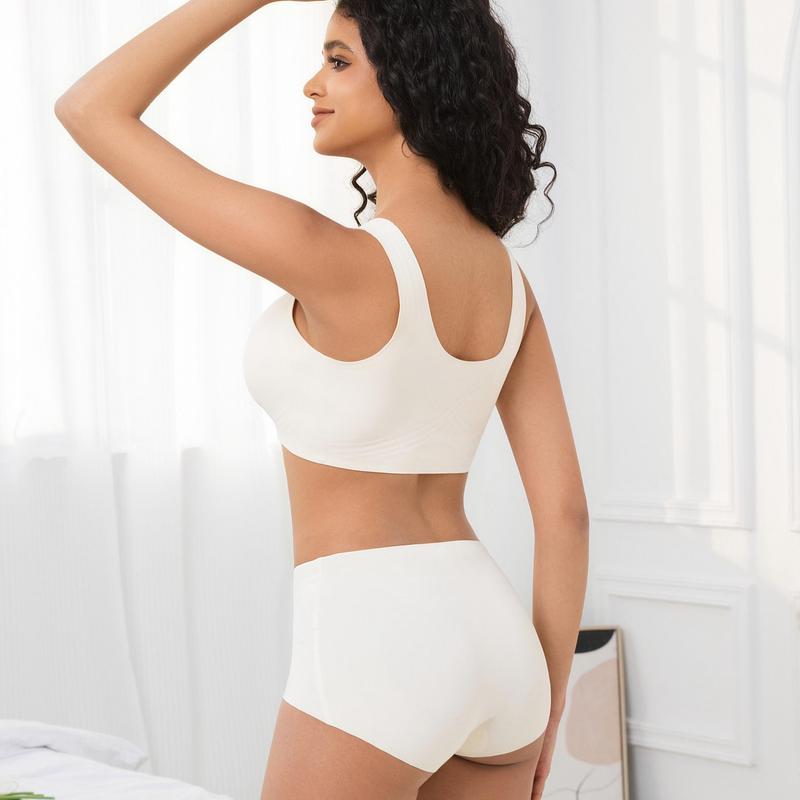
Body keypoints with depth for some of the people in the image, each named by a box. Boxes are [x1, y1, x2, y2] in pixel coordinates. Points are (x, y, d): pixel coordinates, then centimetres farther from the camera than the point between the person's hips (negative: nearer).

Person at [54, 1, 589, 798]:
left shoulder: (342, 260, -17)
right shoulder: (508, 277, 7)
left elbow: (88, 112, -12)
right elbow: (564, 507, 7)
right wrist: (546, 707, 16)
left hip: (375, 658, -8)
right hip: (485, 648, 8)